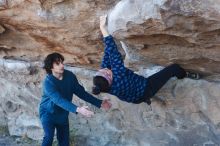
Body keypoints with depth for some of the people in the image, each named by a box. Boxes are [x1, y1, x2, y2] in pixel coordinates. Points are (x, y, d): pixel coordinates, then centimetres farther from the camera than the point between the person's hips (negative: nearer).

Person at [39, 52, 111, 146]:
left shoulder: (69, 76, -11)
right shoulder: (48, 82, -28)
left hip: (62, 115, 5)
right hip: (48, 113, -5)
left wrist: (99, 103, -11)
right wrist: (77, 109, -53)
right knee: (49, 137, -21)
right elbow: (59, 100, -40)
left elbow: (81, 92, -4)